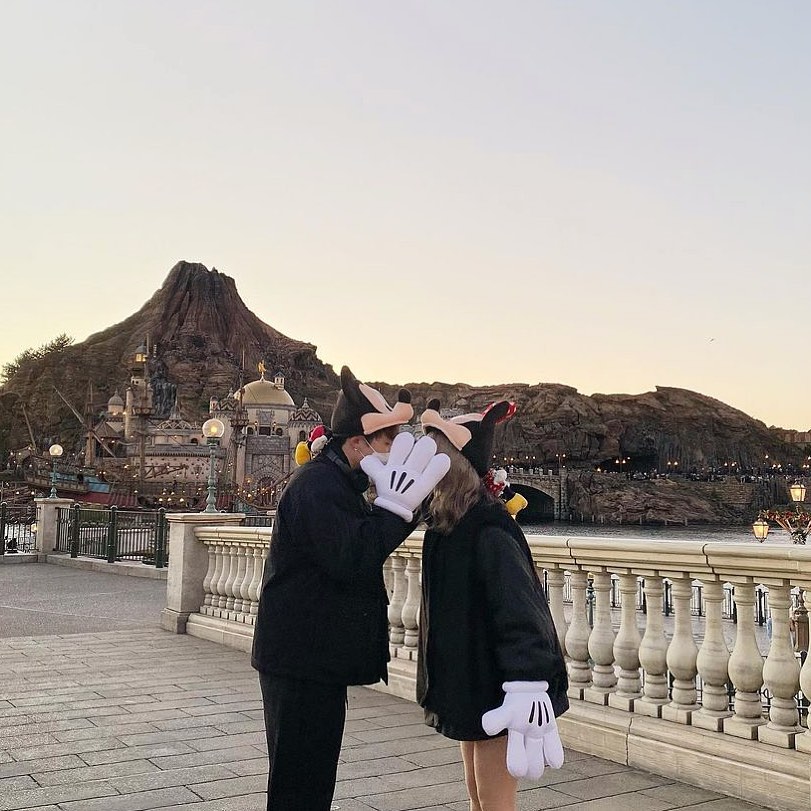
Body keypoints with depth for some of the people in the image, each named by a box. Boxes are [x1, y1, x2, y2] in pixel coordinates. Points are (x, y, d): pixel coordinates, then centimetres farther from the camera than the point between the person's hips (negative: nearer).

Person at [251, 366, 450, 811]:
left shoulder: (336, 482, 15)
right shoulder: (318, 484, -19)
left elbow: (362, 542, 21)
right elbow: (351, 561, -28)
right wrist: (395, 506, -27)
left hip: (313, 658, 11)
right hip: (304, 662, -11)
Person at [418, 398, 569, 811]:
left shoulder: (487, 528, -22)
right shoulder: (447, 520, 7)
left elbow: (519, 608, -28)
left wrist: (526, 693, -33)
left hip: (495, 687, -9)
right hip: (470, 681, 9)